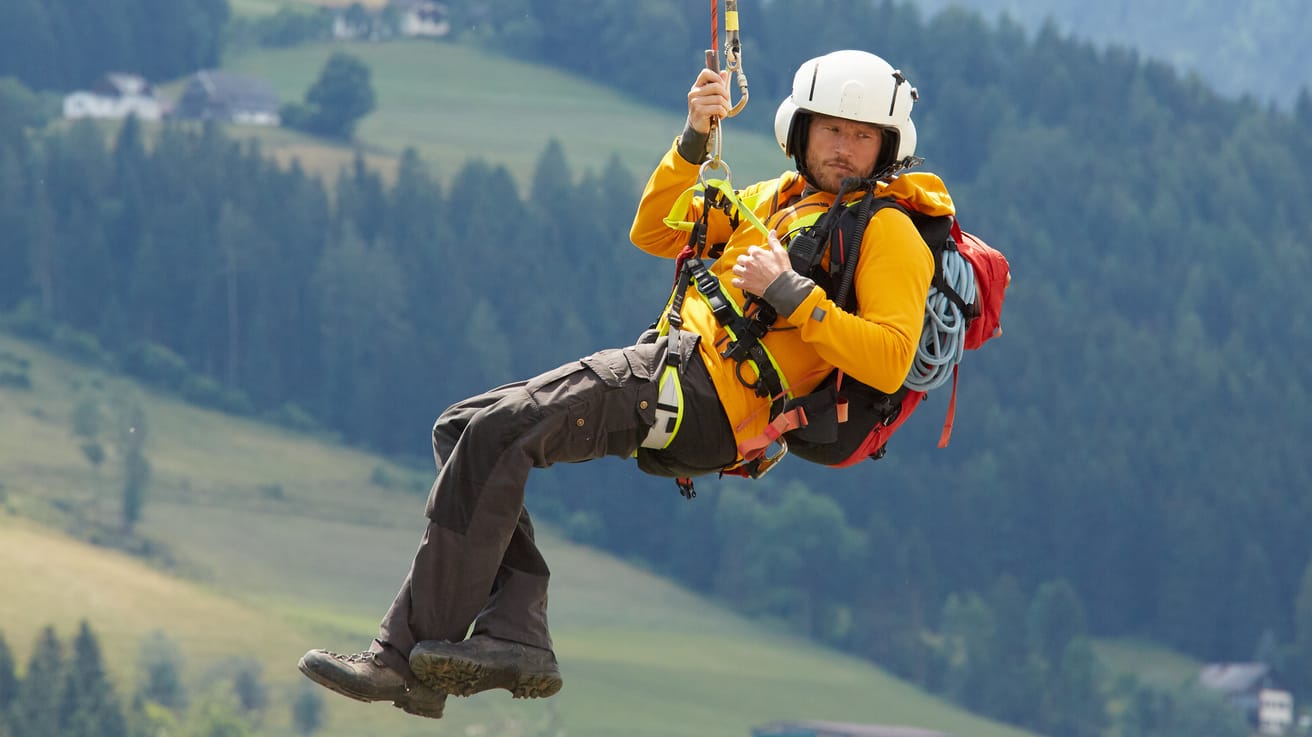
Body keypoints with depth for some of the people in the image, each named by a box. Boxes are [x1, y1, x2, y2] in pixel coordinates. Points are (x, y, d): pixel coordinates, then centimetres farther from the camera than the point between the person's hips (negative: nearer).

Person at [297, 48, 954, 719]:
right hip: (677, 366, 9)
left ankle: (416, 657, -21)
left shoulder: (890, 232, -1)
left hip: (710, 392, -9)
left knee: (495, 433, -20)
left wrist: (788, 292, -16)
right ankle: (514, 634, -10)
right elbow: (654, 234, 22)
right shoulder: (775, 198, 24)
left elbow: (888, 362, -15)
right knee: (461, 431, 2)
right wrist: (695, 139, 9)